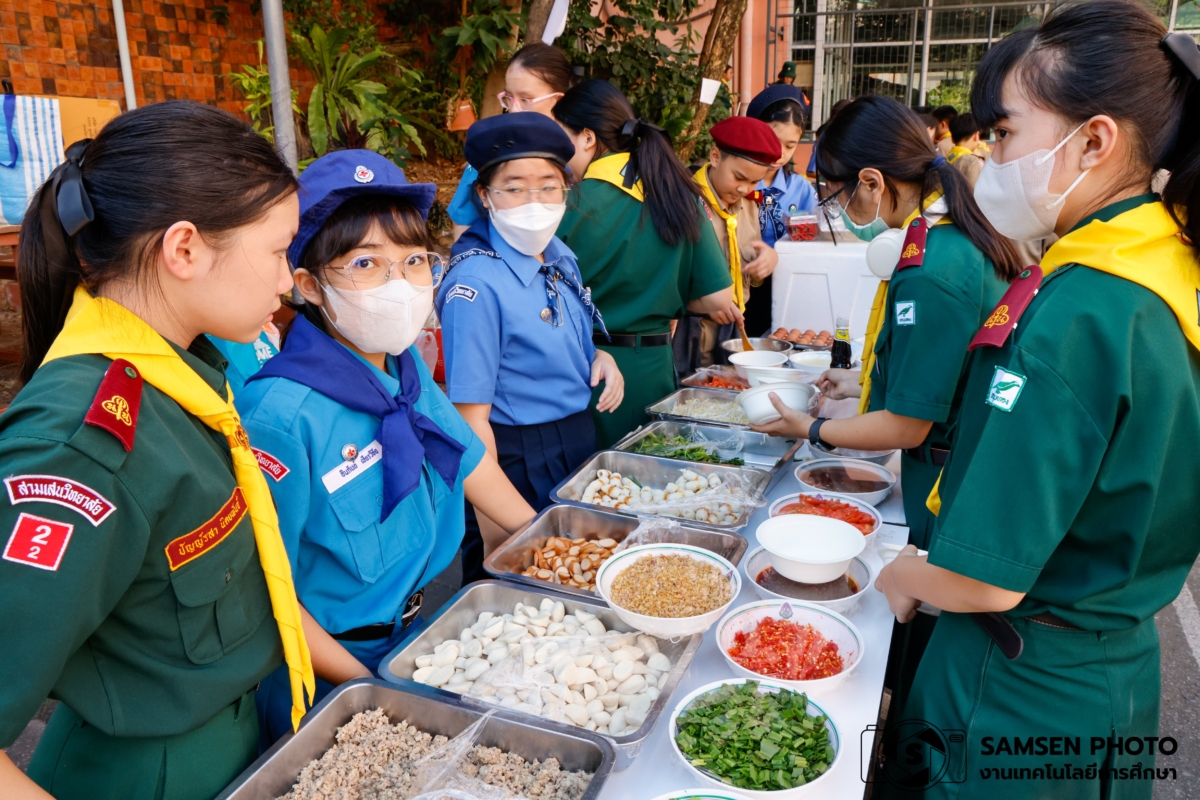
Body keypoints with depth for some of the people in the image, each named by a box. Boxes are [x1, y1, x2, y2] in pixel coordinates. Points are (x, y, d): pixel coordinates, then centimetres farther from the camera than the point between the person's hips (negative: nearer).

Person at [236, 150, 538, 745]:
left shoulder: (405, 366, -7)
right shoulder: (283, 413, -29)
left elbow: (465, 457, 7)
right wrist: (367, 686, -21)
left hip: (409, 627, 7)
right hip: (325, 684, -7)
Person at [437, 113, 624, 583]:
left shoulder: (560, 256, 0)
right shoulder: (476, 284, -23)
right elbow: (471, 417, -21)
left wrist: (599, 357, -3)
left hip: (580, 439, 8)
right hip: (522, 461, -7)